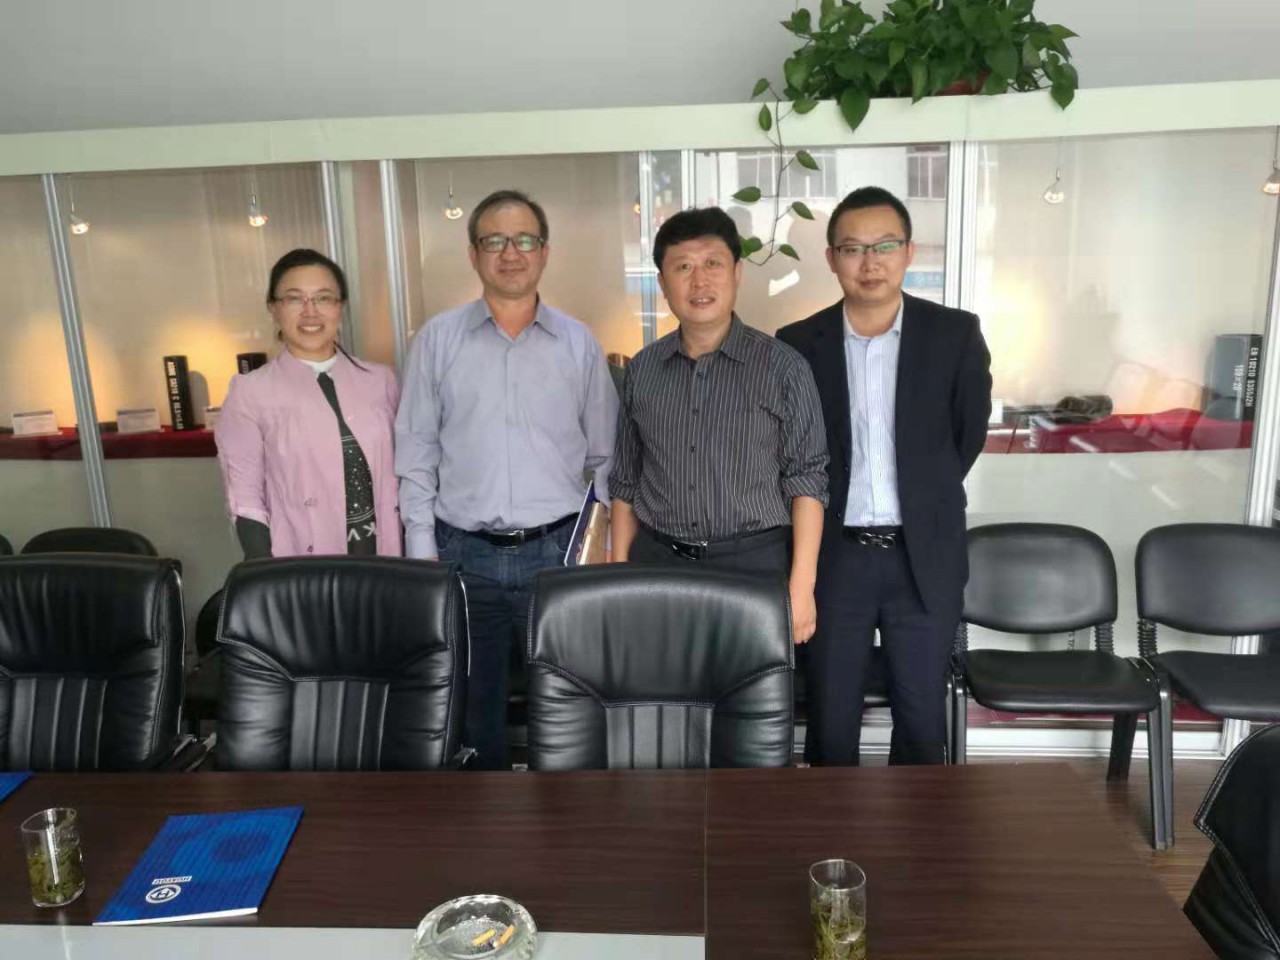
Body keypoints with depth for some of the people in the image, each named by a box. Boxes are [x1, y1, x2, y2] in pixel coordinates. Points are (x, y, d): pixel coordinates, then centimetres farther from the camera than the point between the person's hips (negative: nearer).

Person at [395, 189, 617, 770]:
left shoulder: (579, 344, 5)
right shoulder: (438, 339, 4)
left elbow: (605, 455, 9)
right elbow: (415, 455, 4)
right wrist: (422, 551, -1)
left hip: (558, 550, 0)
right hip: (464, 553, 0)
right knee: (472, 706, 12)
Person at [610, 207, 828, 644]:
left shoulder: (783, 367, -2)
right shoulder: (641, 370, 8)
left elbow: (806, 480, -4)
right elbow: (626, 482, 13)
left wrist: (801, 585, -10)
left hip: (754, 561, -2)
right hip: (657, 559, 3)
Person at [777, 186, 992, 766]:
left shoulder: (955, 334, -3)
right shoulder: (798, 345, -2)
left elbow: (970, 432, 8)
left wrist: (925, 497, 10)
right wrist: (824, 507, 5)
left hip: (924, 558, 0)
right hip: (833, 556, 0)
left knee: (922, 717, 12)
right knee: (831, 717, 10)